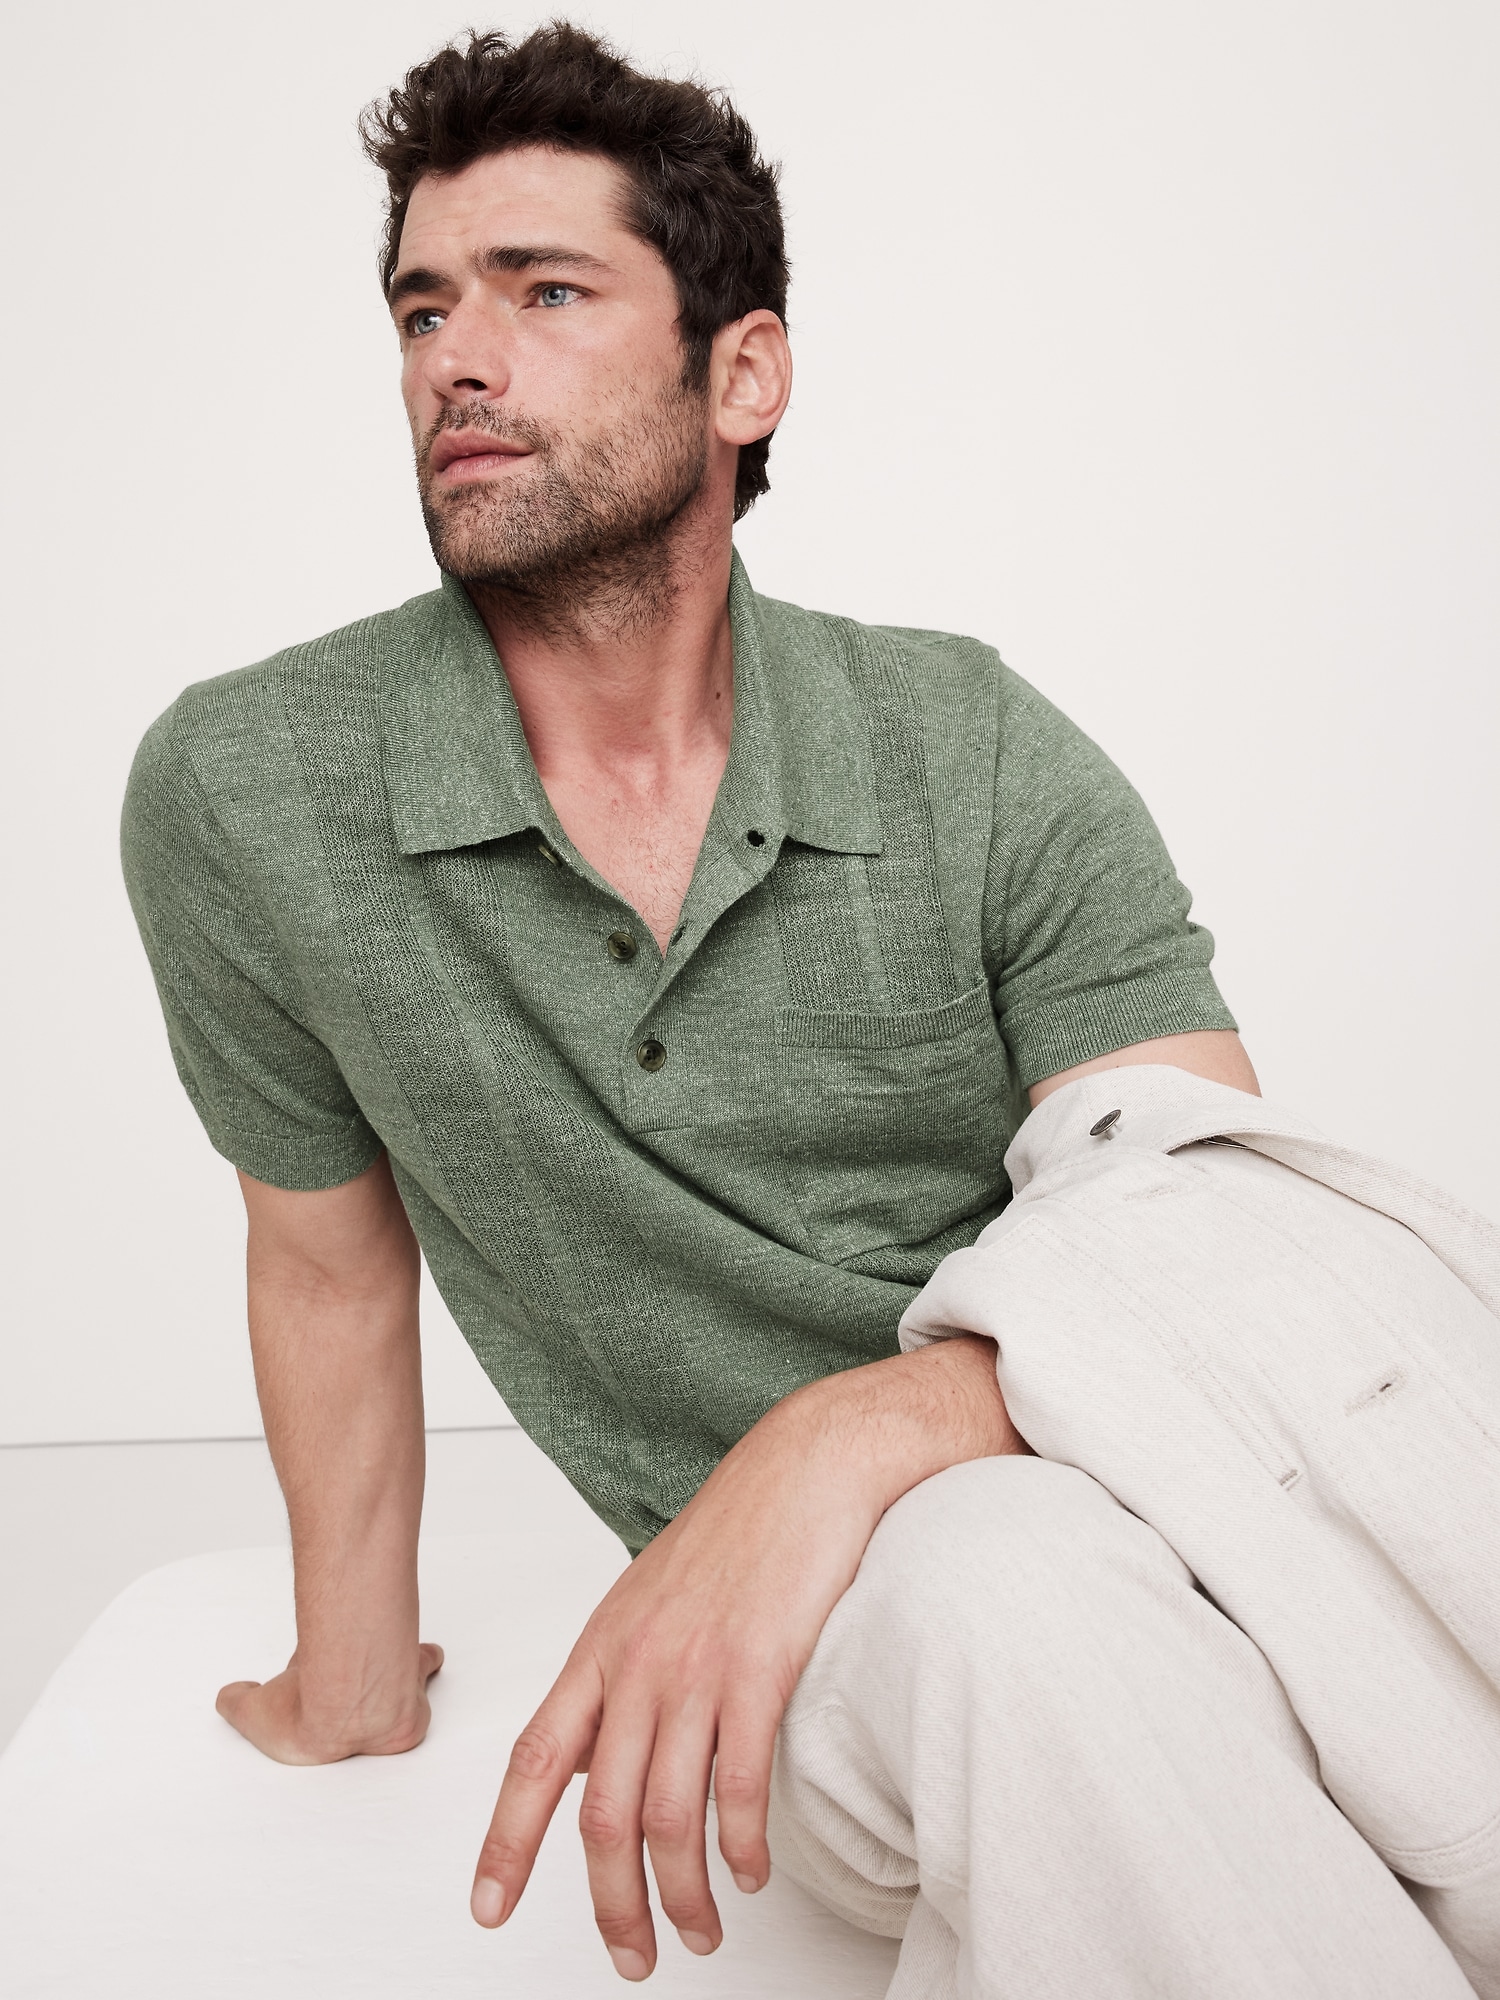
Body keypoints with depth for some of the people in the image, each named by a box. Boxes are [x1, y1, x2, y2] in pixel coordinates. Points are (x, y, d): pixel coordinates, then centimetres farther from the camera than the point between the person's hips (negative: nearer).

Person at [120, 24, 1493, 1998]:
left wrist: (851, 1431, -31)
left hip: (1133, 1490, 3)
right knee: (1010, 1595, -35)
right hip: (832, 1626, -2)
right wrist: (349, 1681, 20)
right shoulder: (239, 796, -5)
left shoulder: (975, 747, -6)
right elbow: (331, 1254, 9)